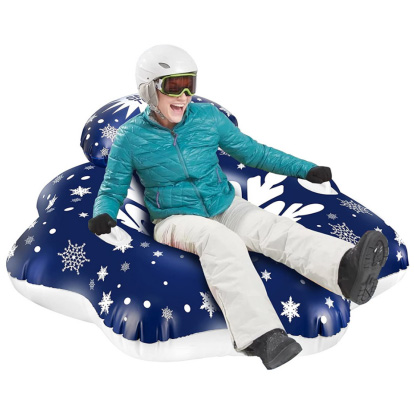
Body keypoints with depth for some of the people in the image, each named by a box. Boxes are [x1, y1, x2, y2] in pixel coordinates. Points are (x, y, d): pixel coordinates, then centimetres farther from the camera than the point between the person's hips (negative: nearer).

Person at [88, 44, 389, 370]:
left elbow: (252, 151, 12)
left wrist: (305, 169, 10)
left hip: (226, 207, 3)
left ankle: (346, 268, -52)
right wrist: (103, 215, -20)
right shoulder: (131, 137, -3)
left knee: (274, 229, -27)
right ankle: (260, 335, -51)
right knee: (220, 240, -37)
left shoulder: (208, 117, 4)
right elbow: (112, 189, 4)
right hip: (176, 219, -3)